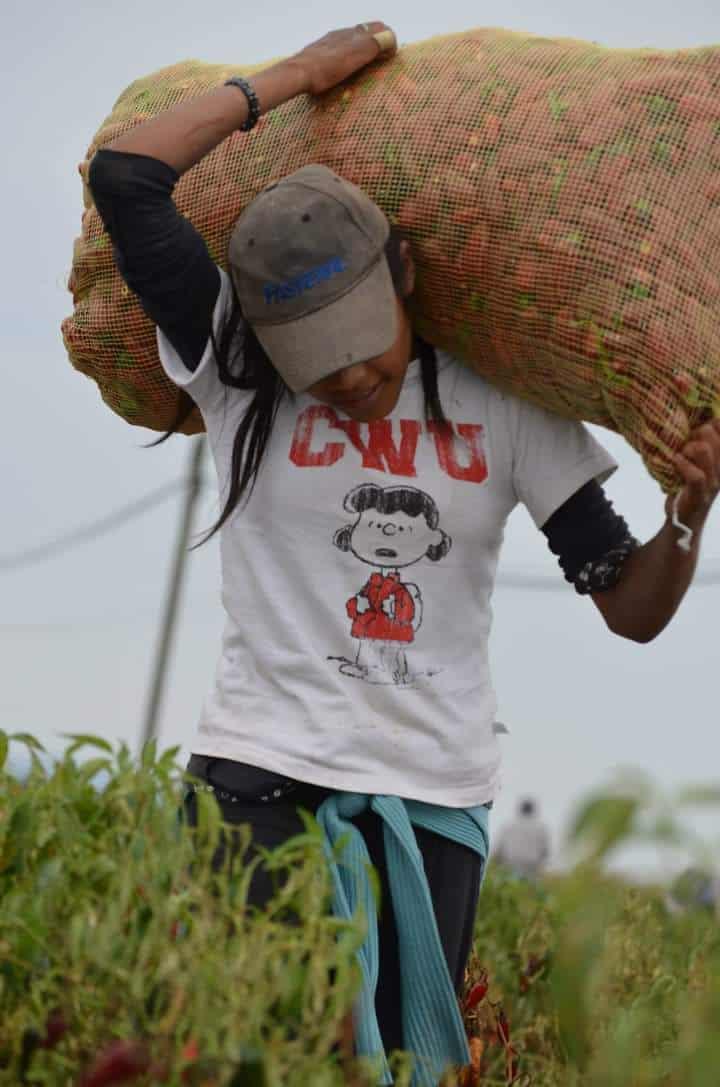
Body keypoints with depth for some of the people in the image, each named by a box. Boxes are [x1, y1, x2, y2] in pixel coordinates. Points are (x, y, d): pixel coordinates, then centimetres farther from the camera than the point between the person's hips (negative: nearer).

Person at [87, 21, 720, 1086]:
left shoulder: (505, 413, 4)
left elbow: (632, 609, 6)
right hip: (264, 784, -2)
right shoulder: (237, 378, 0)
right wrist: (298, 74, 1)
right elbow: (124, 176, -6)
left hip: (437, 806, 2)